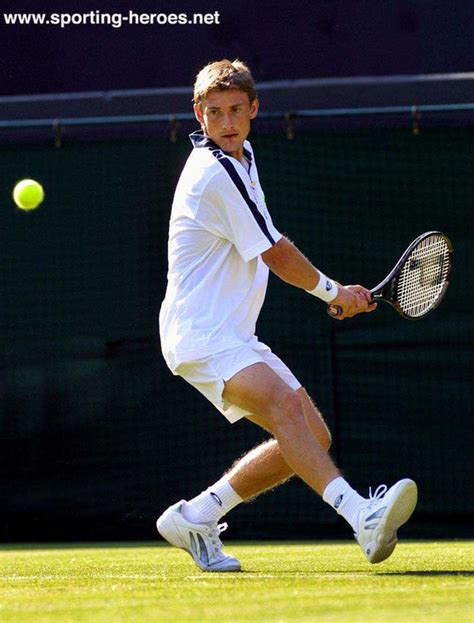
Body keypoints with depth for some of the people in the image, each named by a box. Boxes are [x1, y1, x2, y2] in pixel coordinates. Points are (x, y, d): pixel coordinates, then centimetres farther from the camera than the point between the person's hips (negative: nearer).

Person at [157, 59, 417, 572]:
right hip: (198, 335, -10)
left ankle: (195, 516, 12)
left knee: (314, 437, 4)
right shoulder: (216, 174, -16)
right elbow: (278, 255, -11)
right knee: (284, 404, -31)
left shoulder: (239, 157, 15)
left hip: (233, 336, 10)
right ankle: (362, 517, -51)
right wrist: (334, 292, 5)